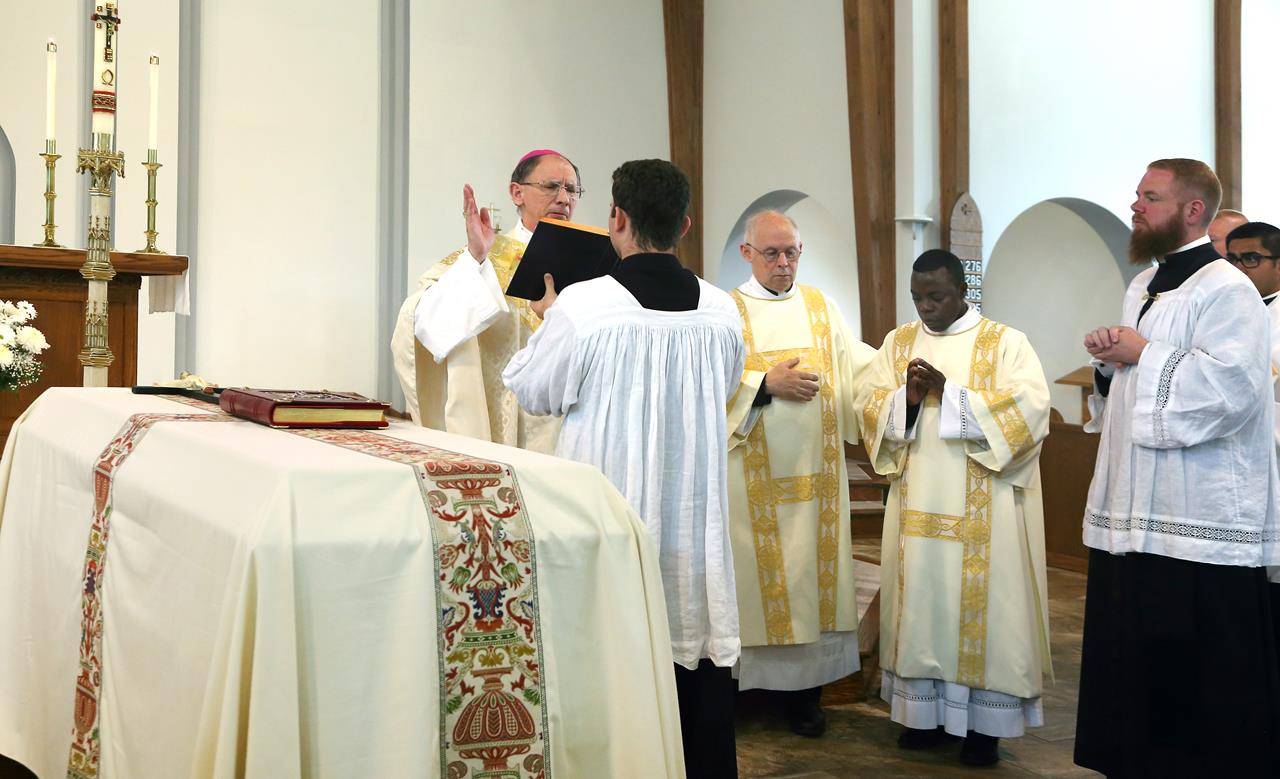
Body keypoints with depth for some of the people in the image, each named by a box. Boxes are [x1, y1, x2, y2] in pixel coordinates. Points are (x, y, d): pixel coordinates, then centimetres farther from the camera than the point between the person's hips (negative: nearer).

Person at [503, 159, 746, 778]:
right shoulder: (721, 310, -2)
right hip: (694, 512, 4)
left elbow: (533, 392, -1)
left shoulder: (581, 305, -15)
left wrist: (545, 320, 15)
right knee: (699, 654, 12)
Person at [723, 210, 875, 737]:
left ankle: (804, 689, 13)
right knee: (757, 572, 0)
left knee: (810, 569, 4)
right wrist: (765, 384, -16)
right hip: (753, 475, -3)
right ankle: (744, 680, 11)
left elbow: (857, 366, 8)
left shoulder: (820, 306, 12)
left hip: (815, 471, 3)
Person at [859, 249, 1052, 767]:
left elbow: (1030, 410, -14)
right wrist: (907, 398, -16)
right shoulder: (898, 342, 10)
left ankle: (984, 723, 11)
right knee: (921, 604, 7)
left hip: (984, 512, -3)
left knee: (982, 607, 1)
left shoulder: (1006, 343, -1)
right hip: (916, 504, 3)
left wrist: (948, 392, -18)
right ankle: (925, 710, 19)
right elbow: (869, 408, 5)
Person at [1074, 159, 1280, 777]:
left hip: (1198, 519, -9)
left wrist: (1145, 354, -16)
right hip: (1136, 511, 9)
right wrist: (1109, 360, 5)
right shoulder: (1142, 287, 17)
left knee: (1199, 675, -1)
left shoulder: (1225, 290, -11)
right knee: (1135, 661, 15)